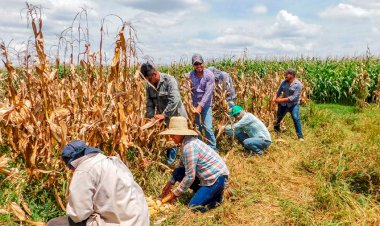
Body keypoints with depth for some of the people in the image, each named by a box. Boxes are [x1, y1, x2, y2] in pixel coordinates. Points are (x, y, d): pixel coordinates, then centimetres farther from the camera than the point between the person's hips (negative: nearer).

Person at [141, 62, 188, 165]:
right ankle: (170, 159, 30)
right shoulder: (149, 86, 0)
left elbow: (174, 100, -29)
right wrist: (151, 118, -7)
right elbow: (149, 104, 4)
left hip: (176, 115, -5)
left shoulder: (169, 80, -20)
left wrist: (164, 114, -29)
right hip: (162, 117, 6)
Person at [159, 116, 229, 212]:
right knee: (178, 172, 1)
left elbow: (190, 177, -23)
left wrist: (175, 194, -12)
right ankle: (204, 190, 10)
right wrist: (170, 183, 7)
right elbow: (182, 166, 13)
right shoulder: (186, 142, 3)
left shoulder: (189, 147, -25)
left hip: (217, 177, -9)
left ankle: (216, 195, 5)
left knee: (193, 206, -14)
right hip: (209, 175, 10)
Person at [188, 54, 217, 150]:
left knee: (207, 127, -7)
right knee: (196, 127, 7)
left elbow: (208, 92, -18)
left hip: (206, 105, -3)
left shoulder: (209, 74, -12)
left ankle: (213, 149, 8)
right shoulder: (190, 75, -3)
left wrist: (200, 106, -22)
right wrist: (191, 105, -13)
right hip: (194, 104, 3)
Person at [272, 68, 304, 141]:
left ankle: (300, 136, -7)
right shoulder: (284, 82, -3)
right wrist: (275, 97, -19)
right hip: (283, 104, 5)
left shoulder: (298, 84, -17)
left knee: (296, 119, -17)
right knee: (279, 118, 15)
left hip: (293, 104, -5)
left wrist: (281, 100, -26)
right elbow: (278, 92, 4)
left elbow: (293, 97, -22)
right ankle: (276, 131, 39)